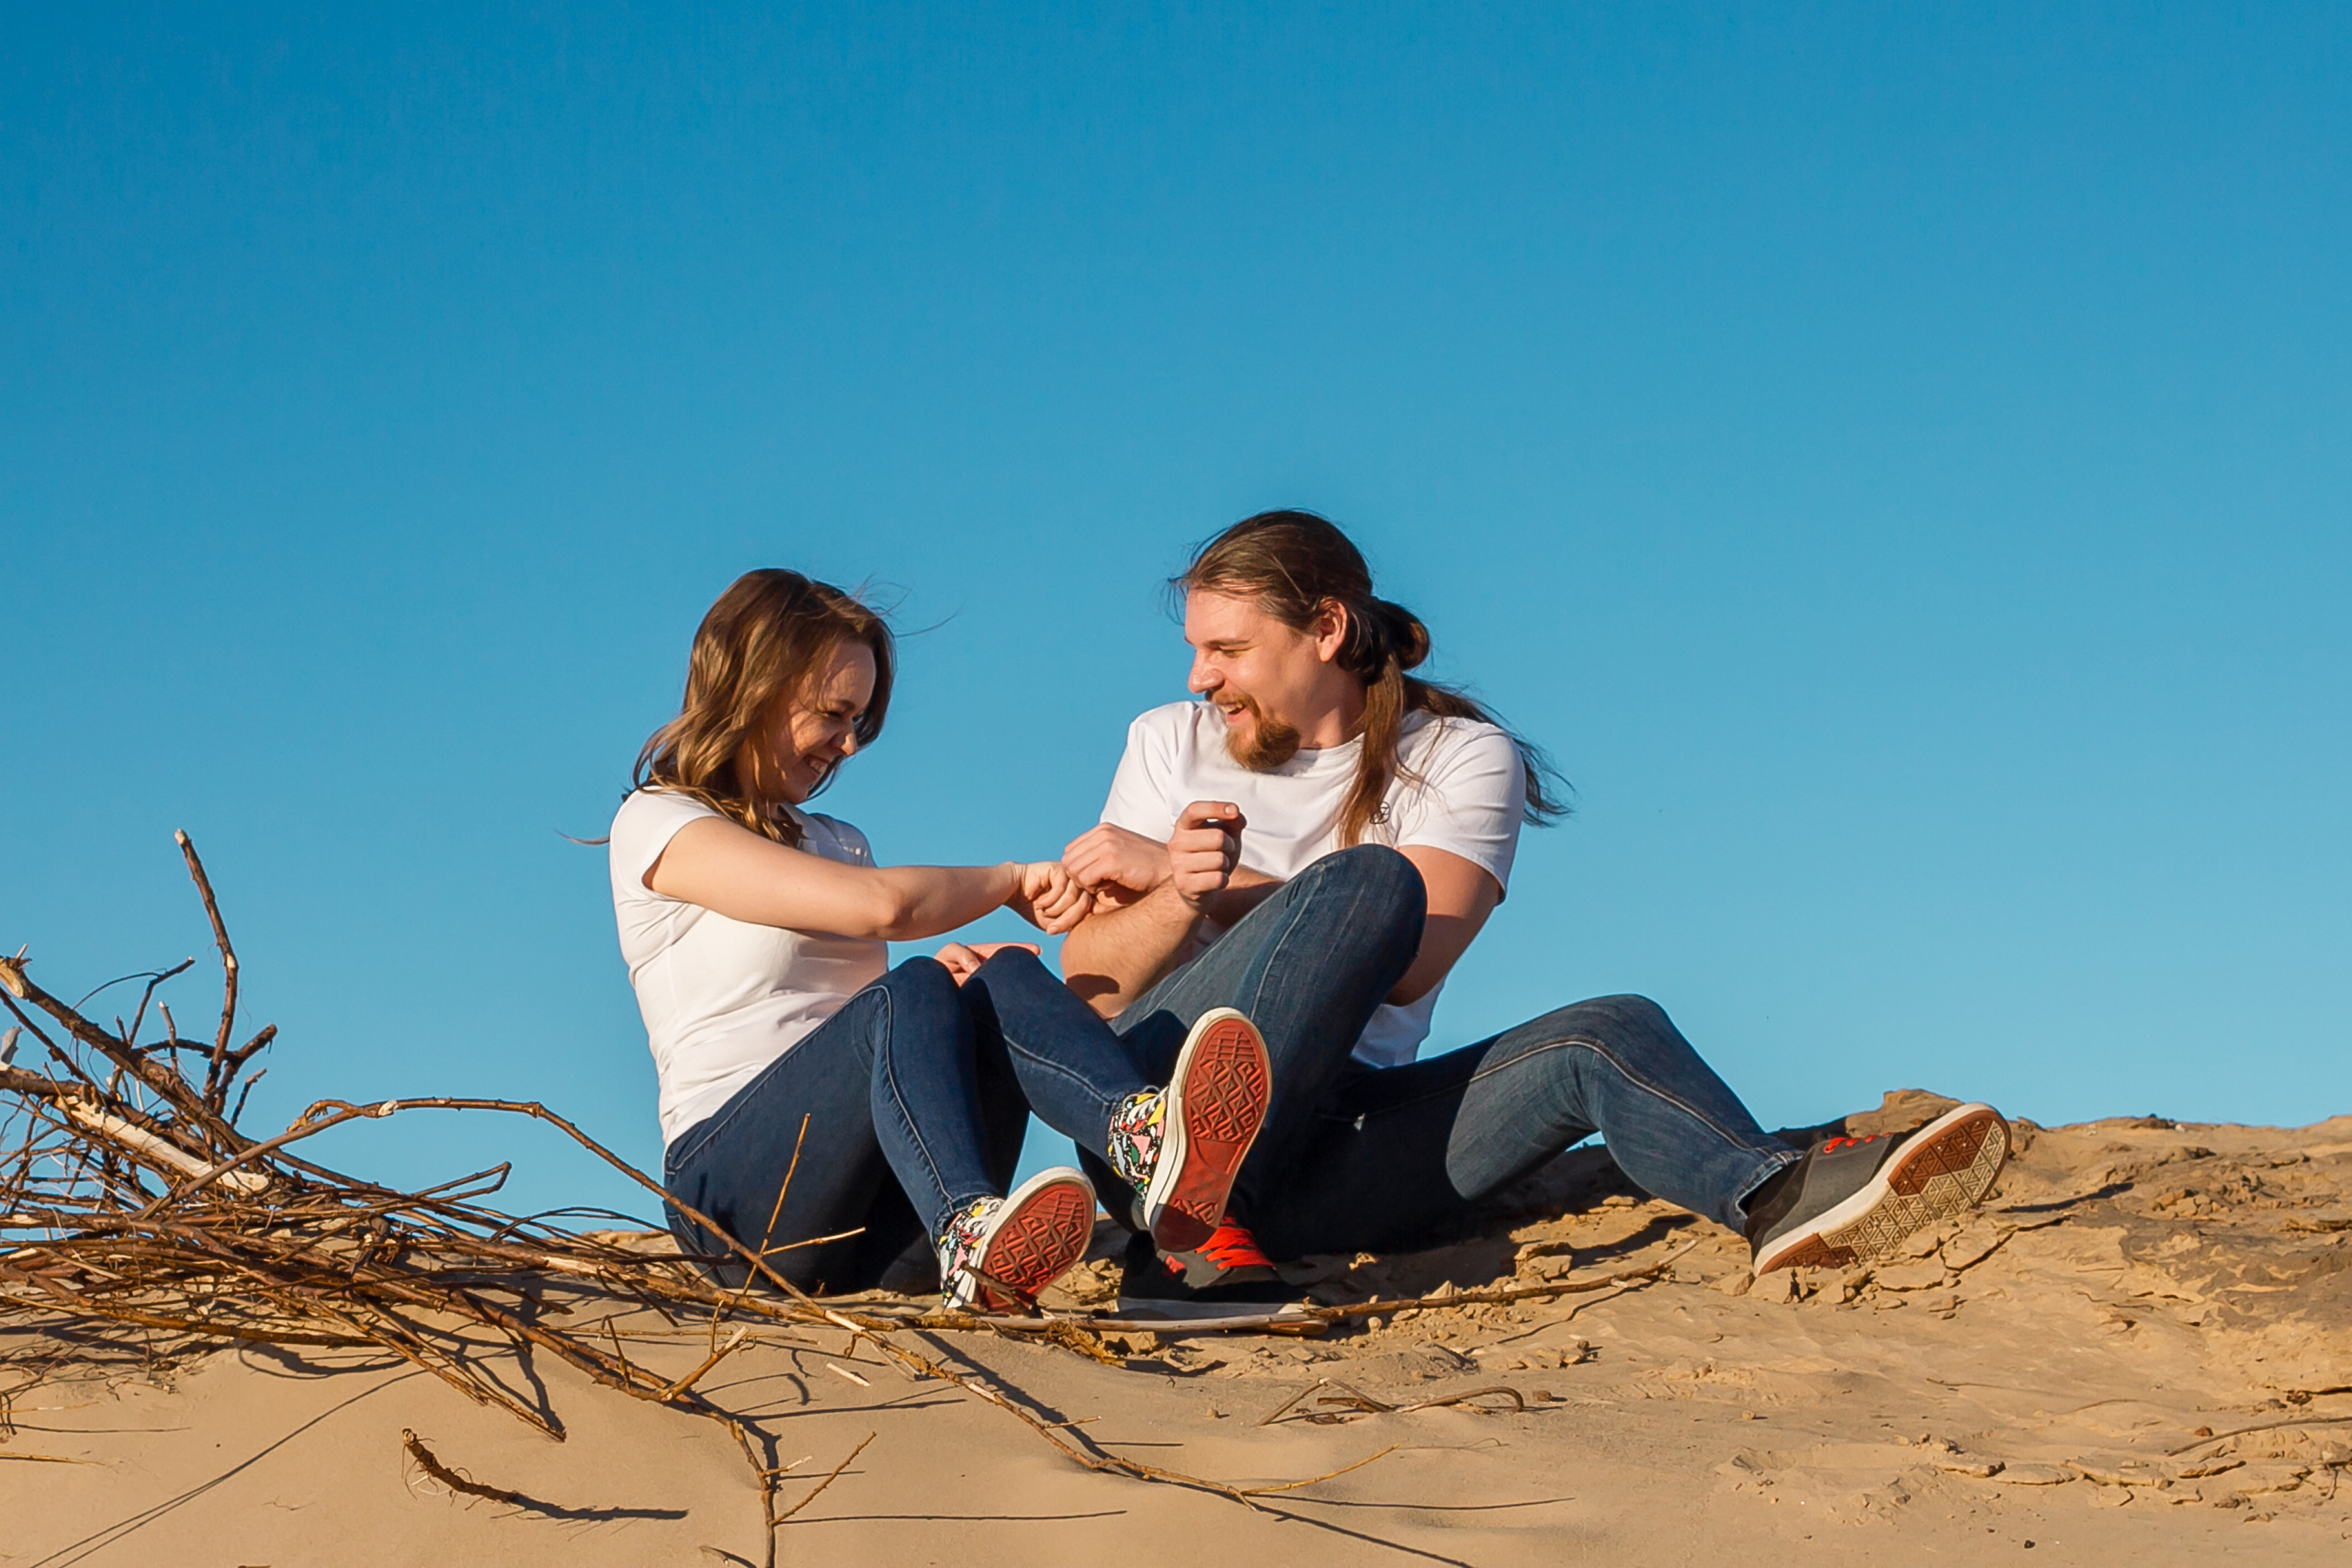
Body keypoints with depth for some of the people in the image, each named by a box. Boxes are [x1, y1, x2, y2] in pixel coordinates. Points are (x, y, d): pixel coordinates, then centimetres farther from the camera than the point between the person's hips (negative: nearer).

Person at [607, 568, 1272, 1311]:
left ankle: (1149, 1140, -57)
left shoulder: (838, 843, 27)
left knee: (1002, 981, -23)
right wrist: (1014, 881, 2)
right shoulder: (656, 825, 0)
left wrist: (946, 974, 2)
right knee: (911, 998, -32)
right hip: (728, 1186, -6)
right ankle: (971, 1236, -63)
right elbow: (880, 905, -13)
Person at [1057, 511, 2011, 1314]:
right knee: (1367, 882, -26)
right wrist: (1180, 890, -15)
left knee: (1604, 1037, -20)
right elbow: (1090, 987, 5)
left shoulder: (1461, 757, 8)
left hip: (1325, 1162, 2)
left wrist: (1198, 881, -9)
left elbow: (1407, 969, -10)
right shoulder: (1171, 745, 14)